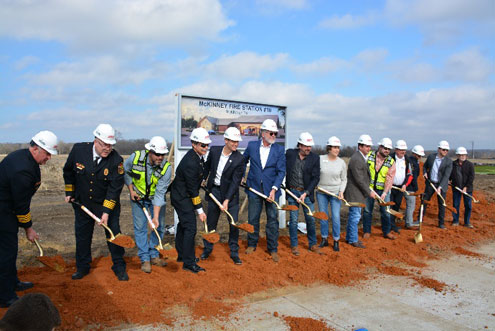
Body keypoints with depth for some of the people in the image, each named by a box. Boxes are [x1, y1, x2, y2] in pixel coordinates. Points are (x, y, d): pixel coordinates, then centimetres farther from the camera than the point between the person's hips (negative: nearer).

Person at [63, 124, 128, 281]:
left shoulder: (116, 159, -21)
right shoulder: (78, 150, -13)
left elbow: (115, 188, -20)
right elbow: (68, 172, 6)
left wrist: (106, 211, -23)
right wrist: (69, 193, 10)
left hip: (108, 203, -2)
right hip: (82, 203, 3)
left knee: (114, 234, 1)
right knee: (82, 235, 13)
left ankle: (119, 267, 17)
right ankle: (82, 267, 32)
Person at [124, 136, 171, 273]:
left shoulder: (166, 168, -27)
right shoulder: (135, 157, -25)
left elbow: (159, 194, -27)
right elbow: (125, 172, -2)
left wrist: (156, 217, -29)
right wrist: (131, 190, -7)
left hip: (156, 198, 1)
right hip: (138, 196, 0)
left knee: (159, 226, 4)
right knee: (140, 227, -1)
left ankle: (153, 255, 23)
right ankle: (145, 259, 10)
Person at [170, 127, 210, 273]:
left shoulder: (197, 156, -1)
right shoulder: (190, 163, -29)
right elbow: (192, 189, -25)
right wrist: (200, 210, -20)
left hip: (183, 195, 10)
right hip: (182, 197, -10)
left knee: (183, 224, 20)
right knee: (190, 228, -9)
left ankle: (182, 255, 35)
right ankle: (188, 263, 1)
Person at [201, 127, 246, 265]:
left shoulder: (239, 159, -16)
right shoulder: (214, 150, -6)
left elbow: (235, 182, -18)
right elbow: (207, 167, 12)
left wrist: (227, 200, -23)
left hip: (230, 193, -2)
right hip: (214, 190, 2)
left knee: (234, 223, 0)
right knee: (211, 221, 12)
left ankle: (234, 252, 18)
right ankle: (207, 248, 31)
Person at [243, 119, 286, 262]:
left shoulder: (279, 149, -3)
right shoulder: (252, 145, 0)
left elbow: (281, 171, -7)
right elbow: (243, 160, 17)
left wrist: (274, 189, -17)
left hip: (271, 189, -1)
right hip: (254, 188, 1)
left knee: (272, 219, 5)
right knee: (253, 218, 11)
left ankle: (273, 249, 20)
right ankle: (252, 244, 31)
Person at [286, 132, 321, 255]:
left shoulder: (315, 158, -5)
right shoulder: (289, 153, -5)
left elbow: (315, 178, -7)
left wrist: (306, 193, -15)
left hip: (306, 193, 1)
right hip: (292, 192, -1)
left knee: (311, 220, 8)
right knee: (293, 220, 5)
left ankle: (312, 244, 26)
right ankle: (294, 245, 20)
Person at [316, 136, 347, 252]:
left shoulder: (341, 162, -1)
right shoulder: (320, 159, -4)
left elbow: (344, 179, 5)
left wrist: (341, 191, -7)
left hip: (336, 193, 0)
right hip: (321, 192, 1)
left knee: (336, 217, -3)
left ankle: (336, 241, 13)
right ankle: (324, 239, 23)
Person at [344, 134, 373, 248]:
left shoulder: (362, 157, 12)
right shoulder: (356, 159, -21)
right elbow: (359, 180, -21)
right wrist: (369, 192, -14)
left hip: (358, 192, 10)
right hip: (354, 193, -10)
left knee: (353, 215, 18)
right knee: (355, 216, -2)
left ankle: (349, 237, 29)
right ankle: (353, 240, 10)